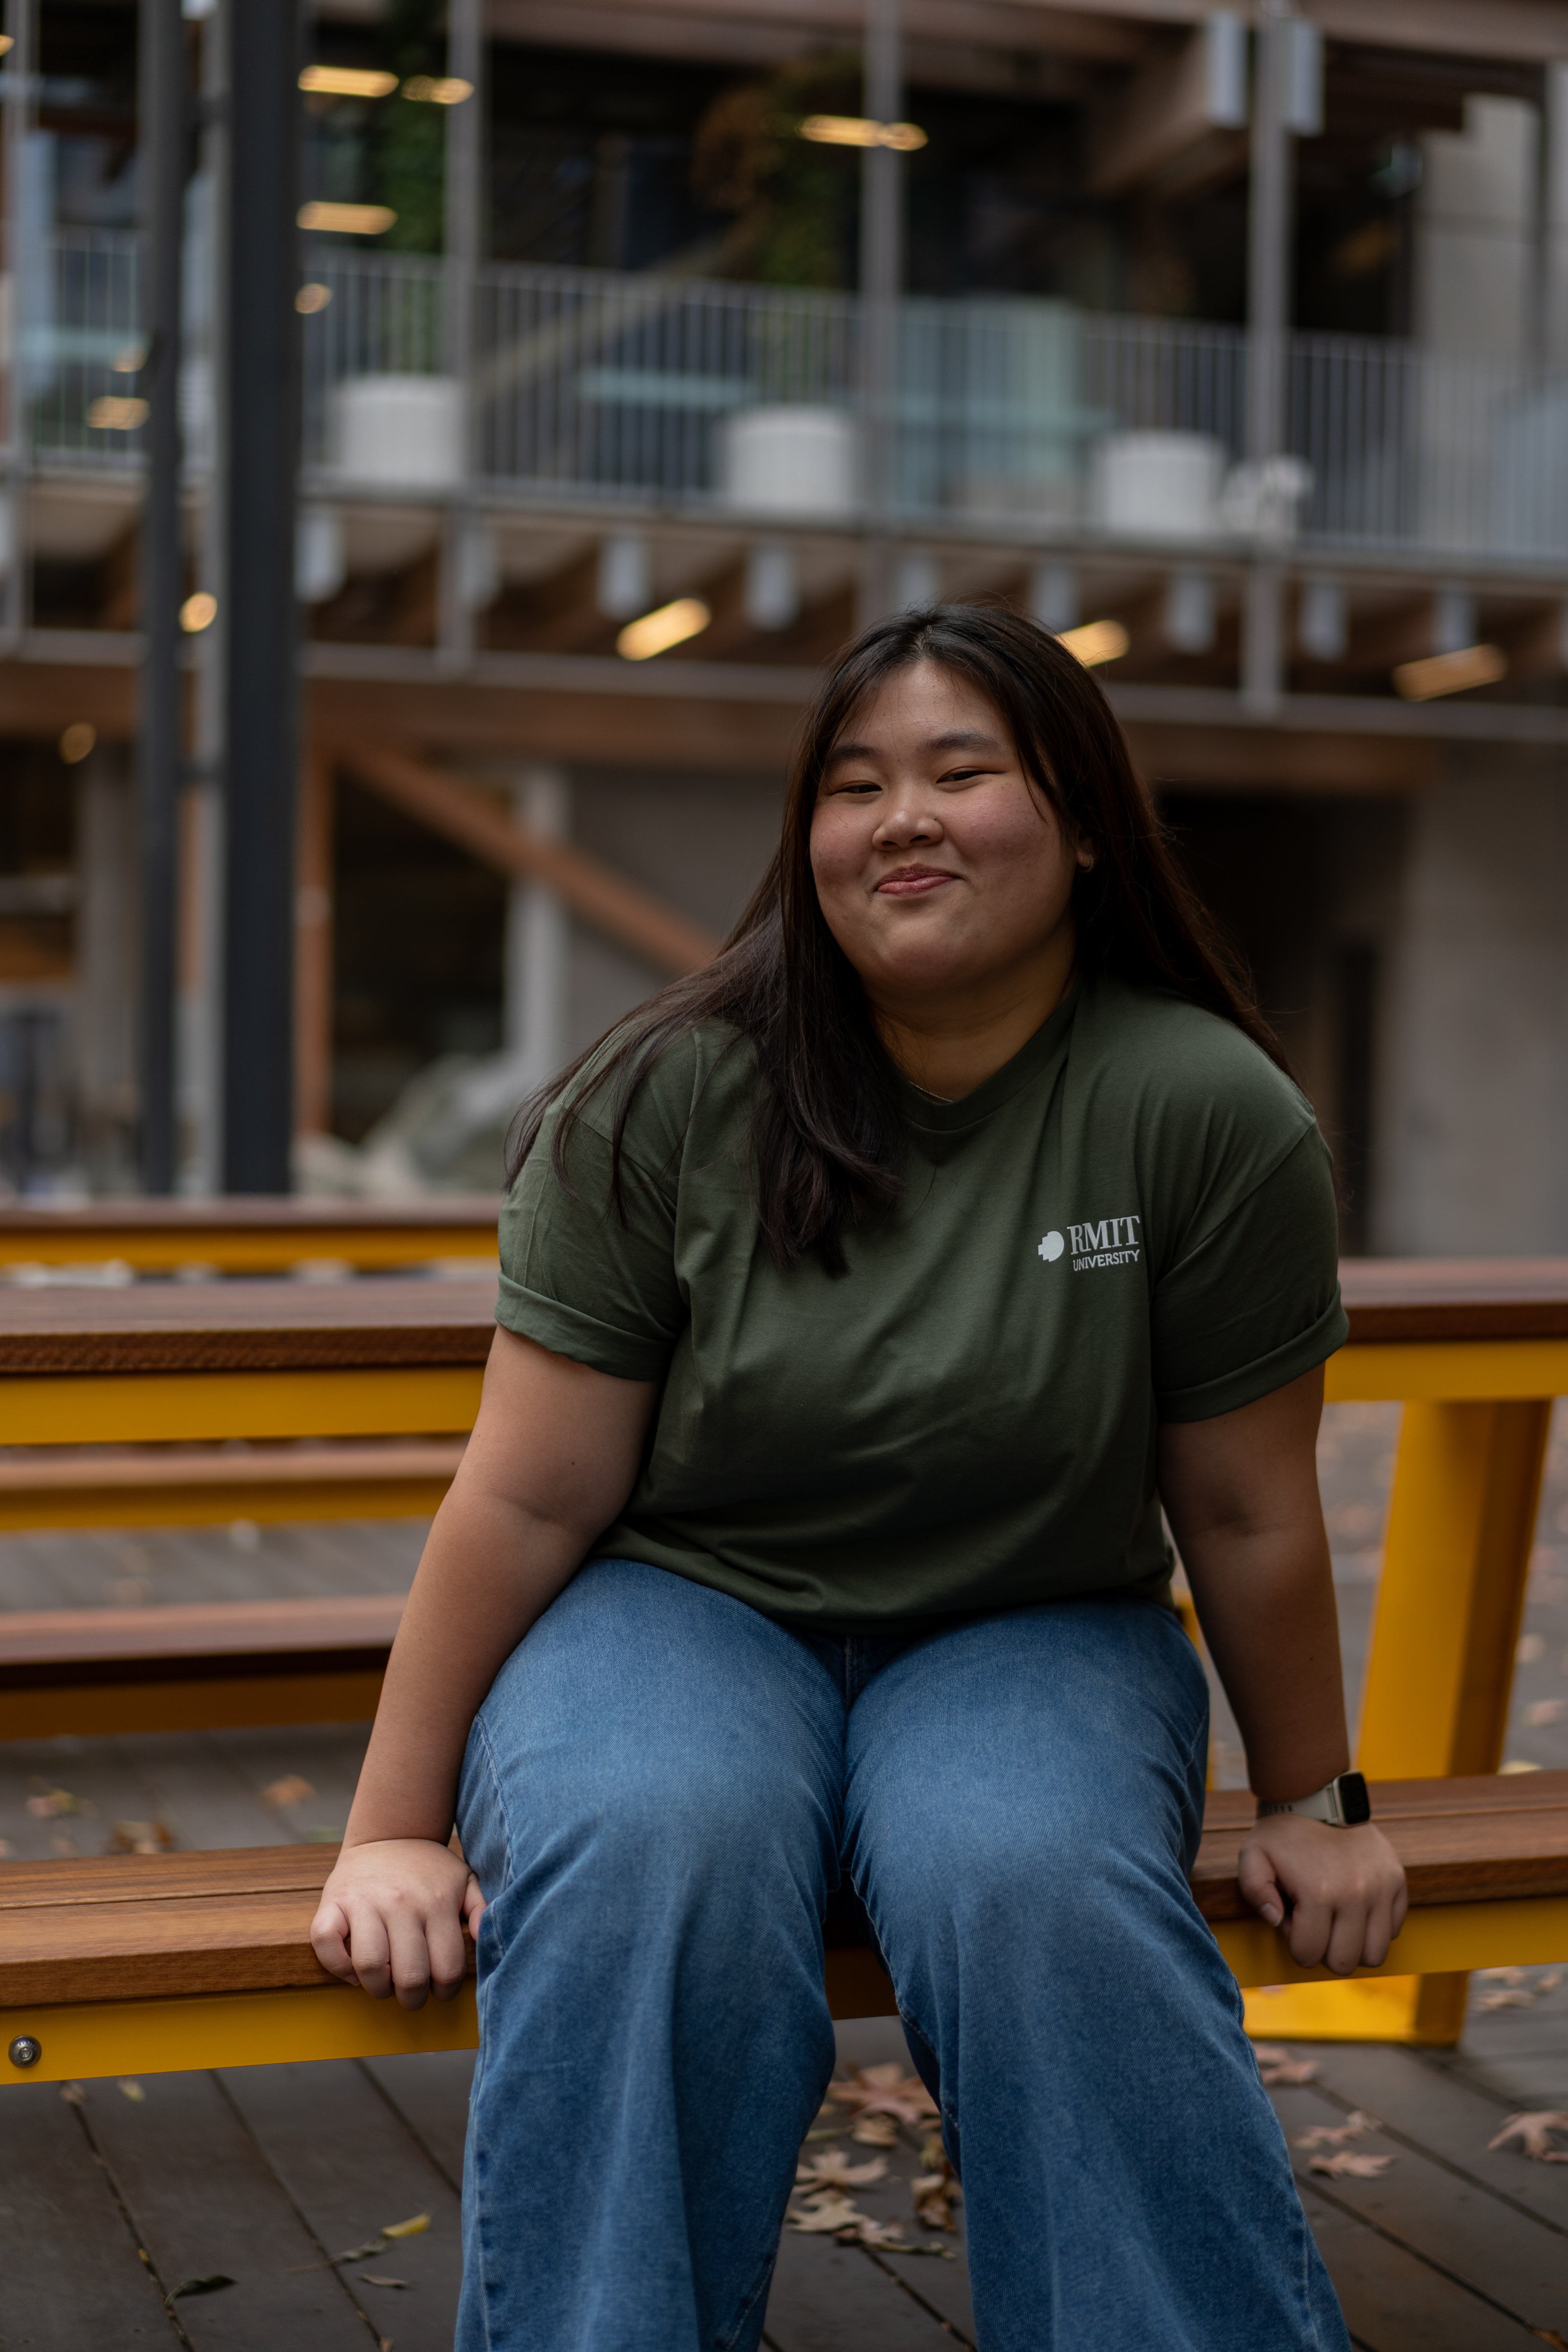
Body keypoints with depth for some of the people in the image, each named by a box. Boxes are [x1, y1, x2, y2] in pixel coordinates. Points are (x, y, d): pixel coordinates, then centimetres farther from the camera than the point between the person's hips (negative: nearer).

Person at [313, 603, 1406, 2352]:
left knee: (1044, 1890, -33)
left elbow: (1248, 1515, -1)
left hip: (1029, 1635, 0)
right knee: (649, 1854, -33)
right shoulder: (667, 1098, -9)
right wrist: (395, 1827, -7)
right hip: (686, 1607, 0)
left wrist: (1310, 1804, 8)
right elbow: (529, 1496, -7)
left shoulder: (1210, 1113, -10)